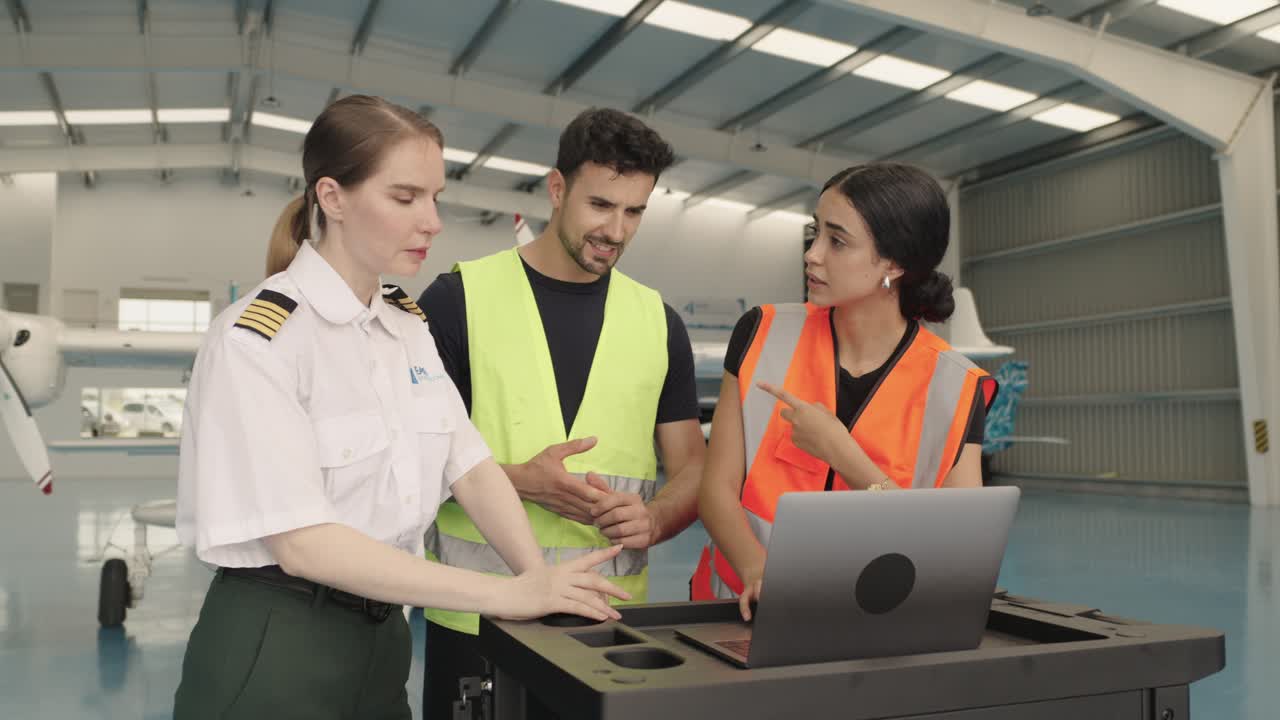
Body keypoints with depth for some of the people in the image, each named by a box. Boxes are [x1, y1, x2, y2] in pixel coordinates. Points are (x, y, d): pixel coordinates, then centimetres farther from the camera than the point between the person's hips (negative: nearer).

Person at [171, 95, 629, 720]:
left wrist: (539, 577, -16)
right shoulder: (258, 339, -18)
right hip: (274, 645, -6)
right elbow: (303, 543, -23)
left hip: (382, 636, 7)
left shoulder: (410, 327, 5)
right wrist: (505, 595, -25)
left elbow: (472, 467, 0)